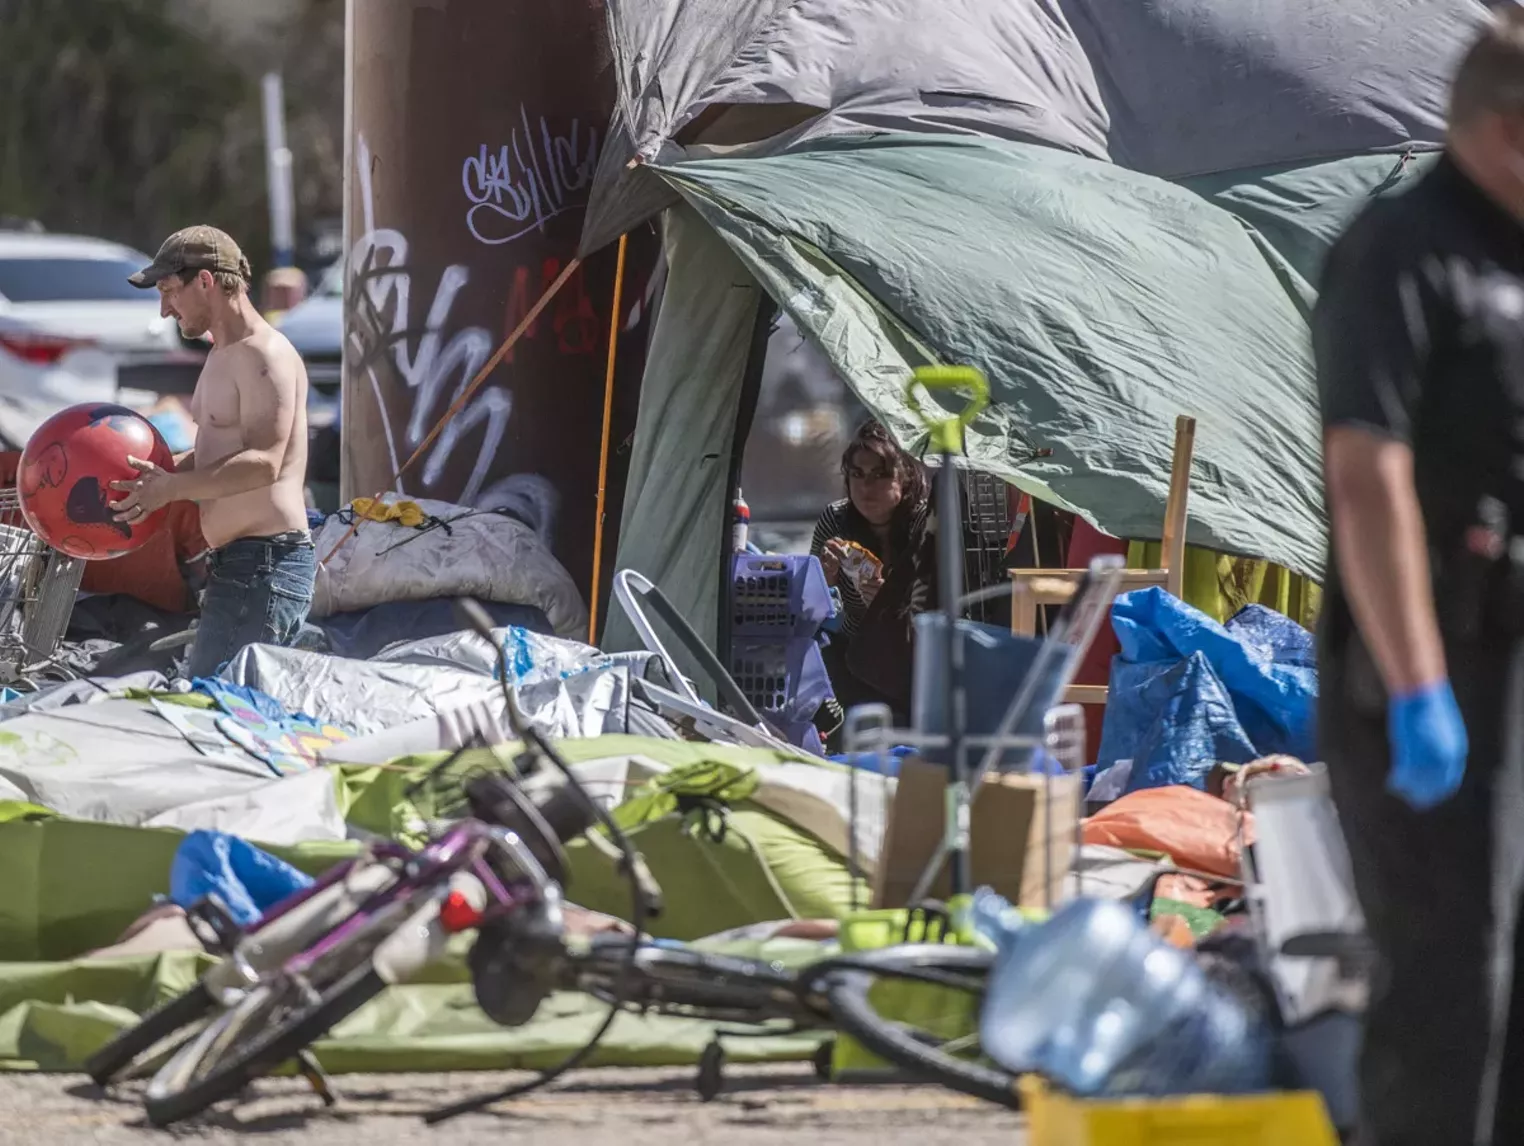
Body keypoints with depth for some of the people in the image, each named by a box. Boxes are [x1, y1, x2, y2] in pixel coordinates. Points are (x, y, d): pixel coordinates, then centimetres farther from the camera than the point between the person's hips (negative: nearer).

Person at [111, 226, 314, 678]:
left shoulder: (264, 355, -13)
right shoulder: (223, 356, 20)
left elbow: (263, 463, -23)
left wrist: (171, 488, -27)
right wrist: (157, 473, 8)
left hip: (266, 564, -11)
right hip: (236, 564, 11)